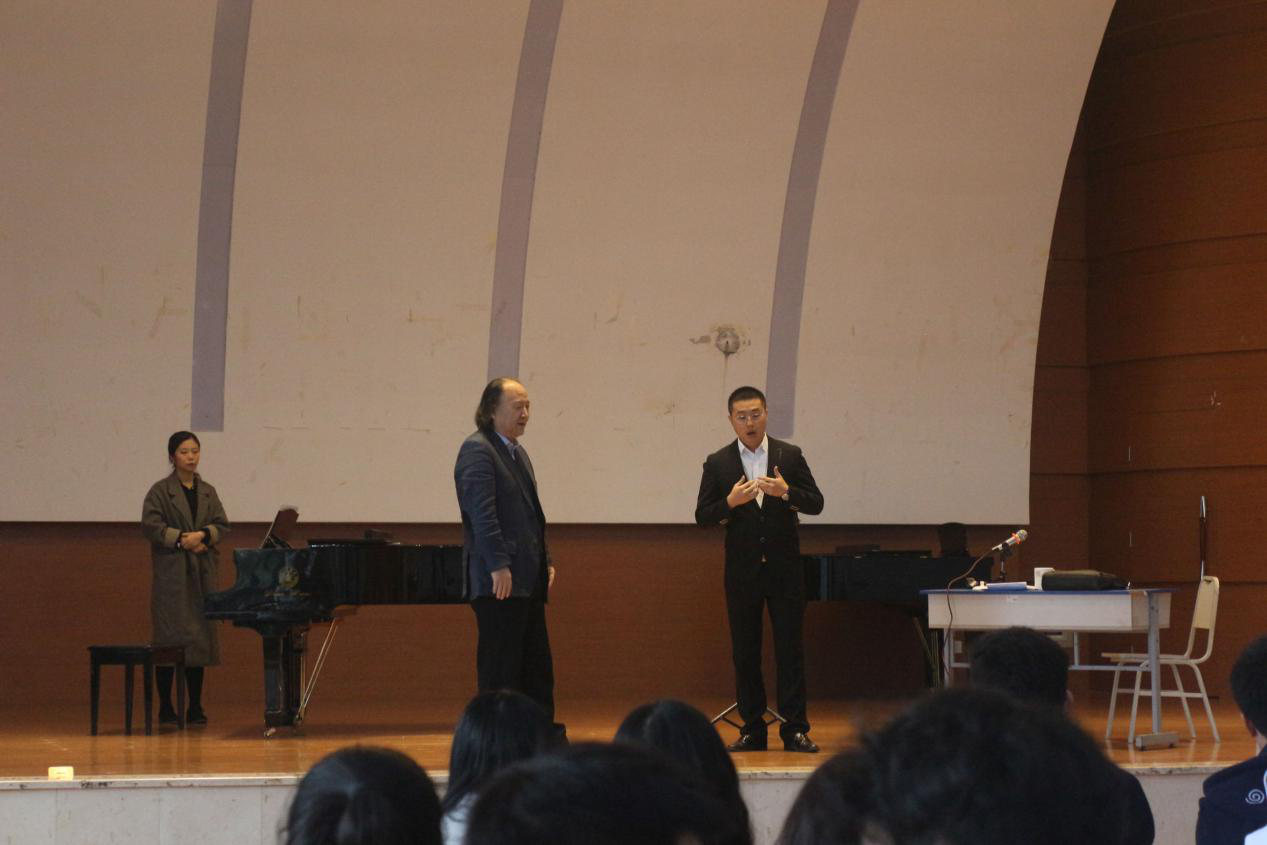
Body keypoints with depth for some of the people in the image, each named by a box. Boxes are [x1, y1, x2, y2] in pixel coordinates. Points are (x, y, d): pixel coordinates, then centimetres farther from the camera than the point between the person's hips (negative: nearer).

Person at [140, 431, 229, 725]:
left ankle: (195, 708, 8)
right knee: (170, 637, -6)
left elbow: (222, 525, 7)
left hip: (202, 573, 5)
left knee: (200, 637, 3)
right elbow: (150, 525, -9)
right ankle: (166, 708, -1)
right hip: (171, 571, -5)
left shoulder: (208, 492, 14)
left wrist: (202, 535, -11)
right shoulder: (161, 491, 0)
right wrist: (181, 539, -16)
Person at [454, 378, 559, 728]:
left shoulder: (517, 452, 19)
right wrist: (499, 566, -23)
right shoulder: (477, 450, -10)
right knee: (501, 663, -6)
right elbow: (482, 512, -19)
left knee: (537, 663, 10)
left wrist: (545, 561, 17)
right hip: (500, 580, -10)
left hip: (528, 580, 10)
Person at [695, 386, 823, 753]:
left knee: (790, 649, -1)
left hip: (785, 567, -1)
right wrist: (730, 502, -17)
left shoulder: (789, 456, 3)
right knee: (744, 653, 4)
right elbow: (702, 515, 1)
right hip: (742, 568, 1)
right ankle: (752, 729, 10)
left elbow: (816, 503, 1)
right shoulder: (717, 463, 3)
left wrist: (786, 492, -18)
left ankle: (794, 729, 1)